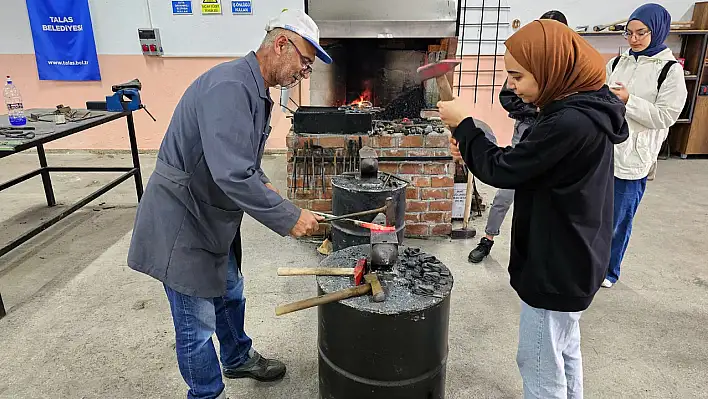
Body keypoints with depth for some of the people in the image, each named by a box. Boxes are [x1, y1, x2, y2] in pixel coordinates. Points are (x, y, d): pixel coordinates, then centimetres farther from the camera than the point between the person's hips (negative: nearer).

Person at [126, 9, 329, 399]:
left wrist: (262, 184, 5)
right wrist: (289, 217, -26)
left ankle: (238, 359, 48)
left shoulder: (254, 89, 7)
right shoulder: (230, 87, -27)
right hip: (182, 222, -10)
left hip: (214, 217, 10)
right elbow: (231, 174, -35)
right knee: (198, 322, 5)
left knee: (229, 295, 25)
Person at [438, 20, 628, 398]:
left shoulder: (572, 122, -29)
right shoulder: (584, 108, 4)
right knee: (564, 352, 26)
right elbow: (523, 166, 9)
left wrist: (463, 124, -9)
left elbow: (503, 171, -21)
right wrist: (473, 152, -3)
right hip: (570, 260, 10)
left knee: (540, 367, 9)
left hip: (556, 266, -10)